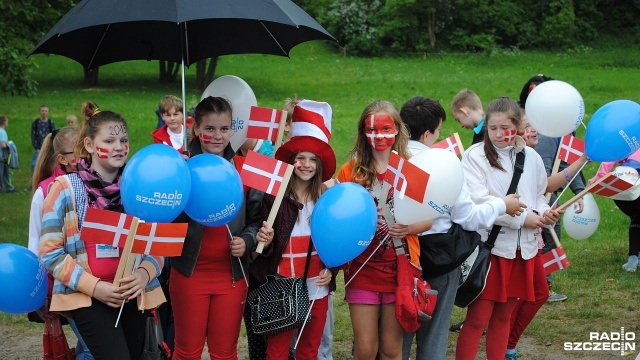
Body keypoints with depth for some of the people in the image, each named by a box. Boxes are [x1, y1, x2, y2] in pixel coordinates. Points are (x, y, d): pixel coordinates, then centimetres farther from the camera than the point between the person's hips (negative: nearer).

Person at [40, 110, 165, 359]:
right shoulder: (65, 188, -5)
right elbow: (50, 252, -7)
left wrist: (145, 273, -16)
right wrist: (93, 286, -16)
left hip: (133, 294, 4)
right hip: (86, 296, -4)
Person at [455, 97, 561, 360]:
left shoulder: (531, 157, 9)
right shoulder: (475, 155, -7)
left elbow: (539, 196, 19)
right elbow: (478, 200, -17)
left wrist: (544, 212, -5)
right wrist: (521, 217, -17)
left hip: (522, 248, 5)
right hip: (488, 247, -5)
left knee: (503, 315, 15)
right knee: (478, 319, -3)